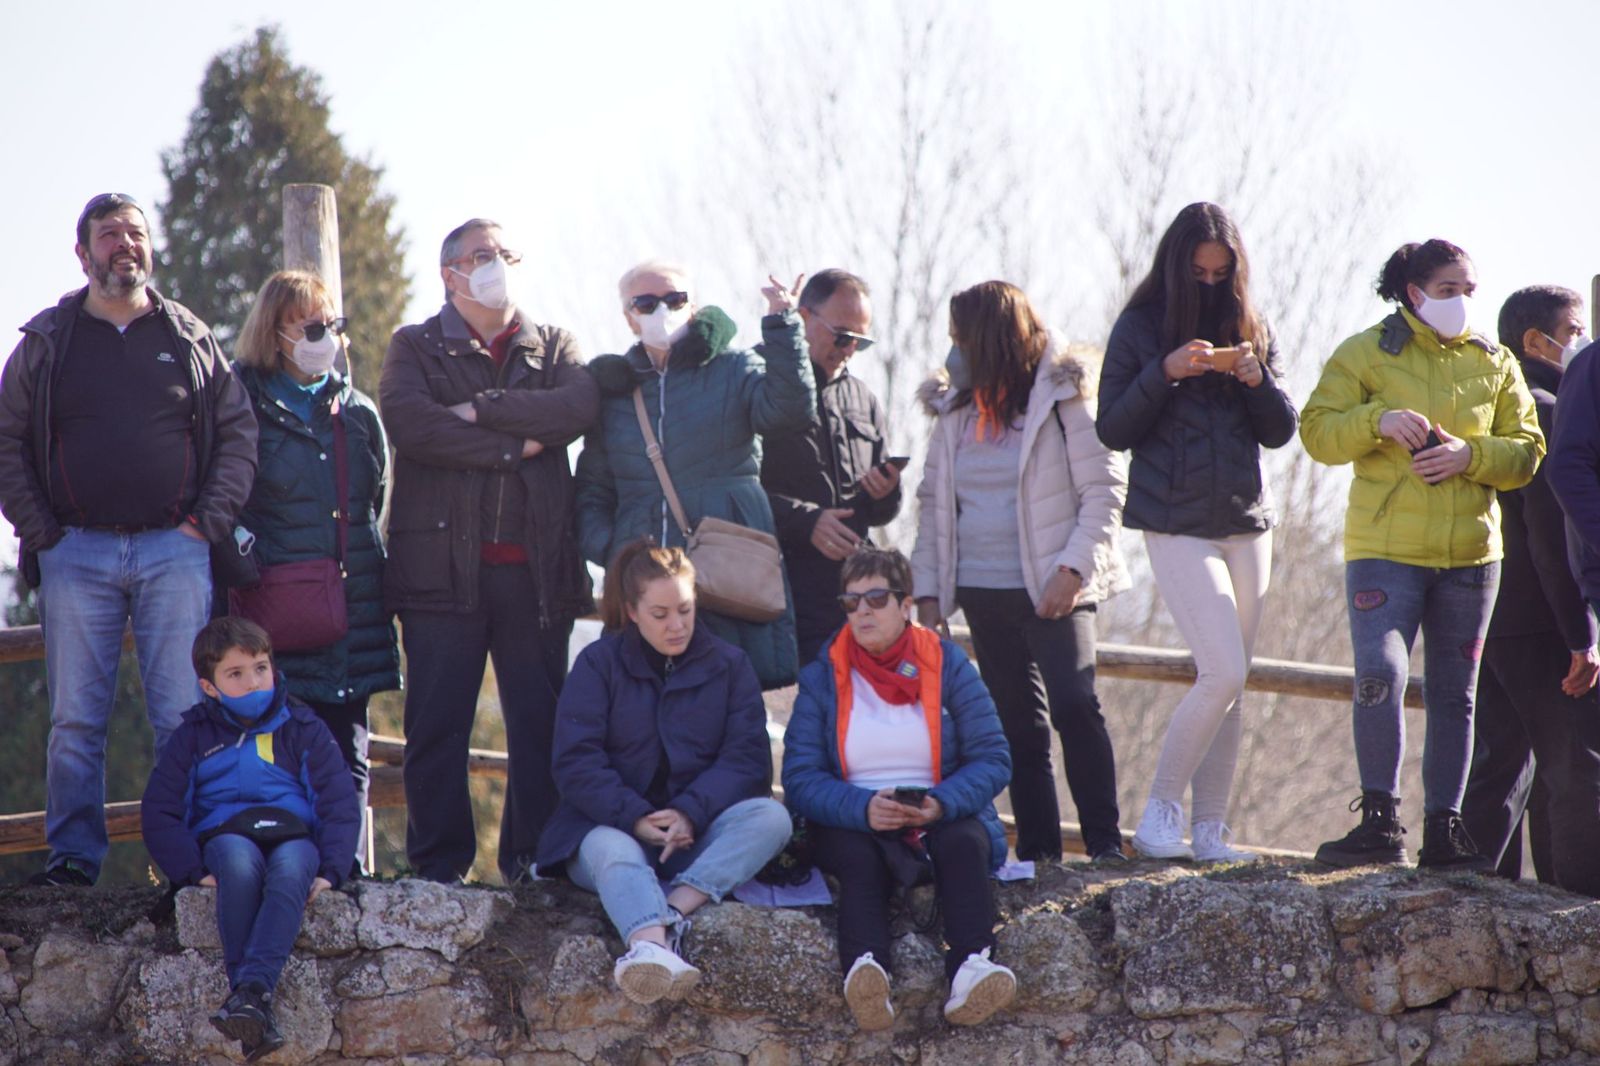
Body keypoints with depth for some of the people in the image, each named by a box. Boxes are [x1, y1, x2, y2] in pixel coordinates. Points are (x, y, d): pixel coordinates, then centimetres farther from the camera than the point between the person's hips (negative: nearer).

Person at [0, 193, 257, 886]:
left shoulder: (190, 339, 10)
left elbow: (238, 431, 10)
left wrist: (209, 521, 0)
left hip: (175, 551, 0)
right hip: (77, 553, 0)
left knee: (184, 716, -2)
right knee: (75, 720, 0)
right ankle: (73, 855, 5)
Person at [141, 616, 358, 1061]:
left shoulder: (302, 729, 12)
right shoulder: (195, 736, 11)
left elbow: (340, 804, 6)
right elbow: (159, 812, 6)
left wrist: (331, 870, -10)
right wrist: (193, 871, -10)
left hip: (293, 836, 0)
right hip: (224, 836, 0)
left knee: (290, 873, -38)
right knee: (240, 863, -39)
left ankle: (251, 991, -54)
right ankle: (255, 1006, -43)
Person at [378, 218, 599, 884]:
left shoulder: (553, 349, 18)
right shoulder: (416, 348, 11)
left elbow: (580, 405, -5)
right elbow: (409, 421, -10)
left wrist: (481, 411, -11)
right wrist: (515, 444, -8)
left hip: (535, 566, 2)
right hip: (443, 561, -2)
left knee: (541, 718, 1)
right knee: (437, 721, -3)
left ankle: (534, 856, 7)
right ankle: (438, 864, 1)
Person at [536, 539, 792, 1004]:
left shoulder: (728, 665, 12)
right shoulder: (599, 663, 7)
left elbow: (746, 758, 0)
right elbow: (575, 763, -4)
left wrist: (689, 814, -19)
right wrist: (635, 819, -20)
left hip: (697, 835, 2)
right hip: (612, 825, -2)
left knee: (772, 816, -26)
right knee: (613, 852, -38)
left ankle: (673, 910, -45)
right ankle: (650, 946, -70)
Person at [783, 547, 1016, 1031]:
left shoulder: (948, 666, 7)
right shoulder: (822, 678, 6)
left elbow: (992, 760, -1)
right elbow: (800, 778, -5)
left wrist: (942, 803, -21)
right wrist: (863, 808, -24)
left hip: (939, 821, 1)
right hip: (853, 823, -1)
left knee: (964, 843, -32)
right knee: (857, 855, -34)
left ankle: (971, 972, -53)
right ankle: (865, 973, -61)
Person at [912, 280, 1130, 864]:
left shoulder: (1062, 399, -4)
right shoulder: (955, 411, 13)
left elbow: (1105, 488, -8)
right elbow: (932, 503, 14)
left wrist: (1073, 569, -17)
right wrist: (928, 589, 6)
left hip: (1053, 590, -6)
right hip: (984, 593, 6)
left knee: (1074, 705, -18)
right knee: (1018, 724, 6)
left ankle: (1105, 843, -13)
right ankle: (1039, 849, 10)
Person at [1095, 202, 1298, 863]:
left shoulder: (1251, 330, 9)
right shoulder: (1140, 328, -1)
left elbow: (1281, 431, 9)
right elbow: (1112, 431, -4)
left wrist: (1257, 379, -10)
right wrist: (1164, 373, -17)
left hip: (1246, 523, 5)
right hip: (1176, 526, -5)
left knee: (1233, 686, 4)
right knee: (1223, 673, -16)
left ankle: (1210, 831, 9)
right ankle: (1160, 810, -4)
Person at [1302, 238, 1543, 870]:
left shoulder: (1495, 364, 11)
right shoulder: (1365, 355, 3)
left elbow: (1525, 452, 7)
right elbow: (1318, 432, -3)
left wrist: (1469, 455, -12)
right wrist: (1379, 421, -20)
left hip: (1470, 551, 3)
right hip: (1384, 548, -3)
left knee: (1454, 696, 8)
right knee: (1379, 677, -20)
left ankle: (1443, 828, 15)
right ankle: (1380, 821, -12)